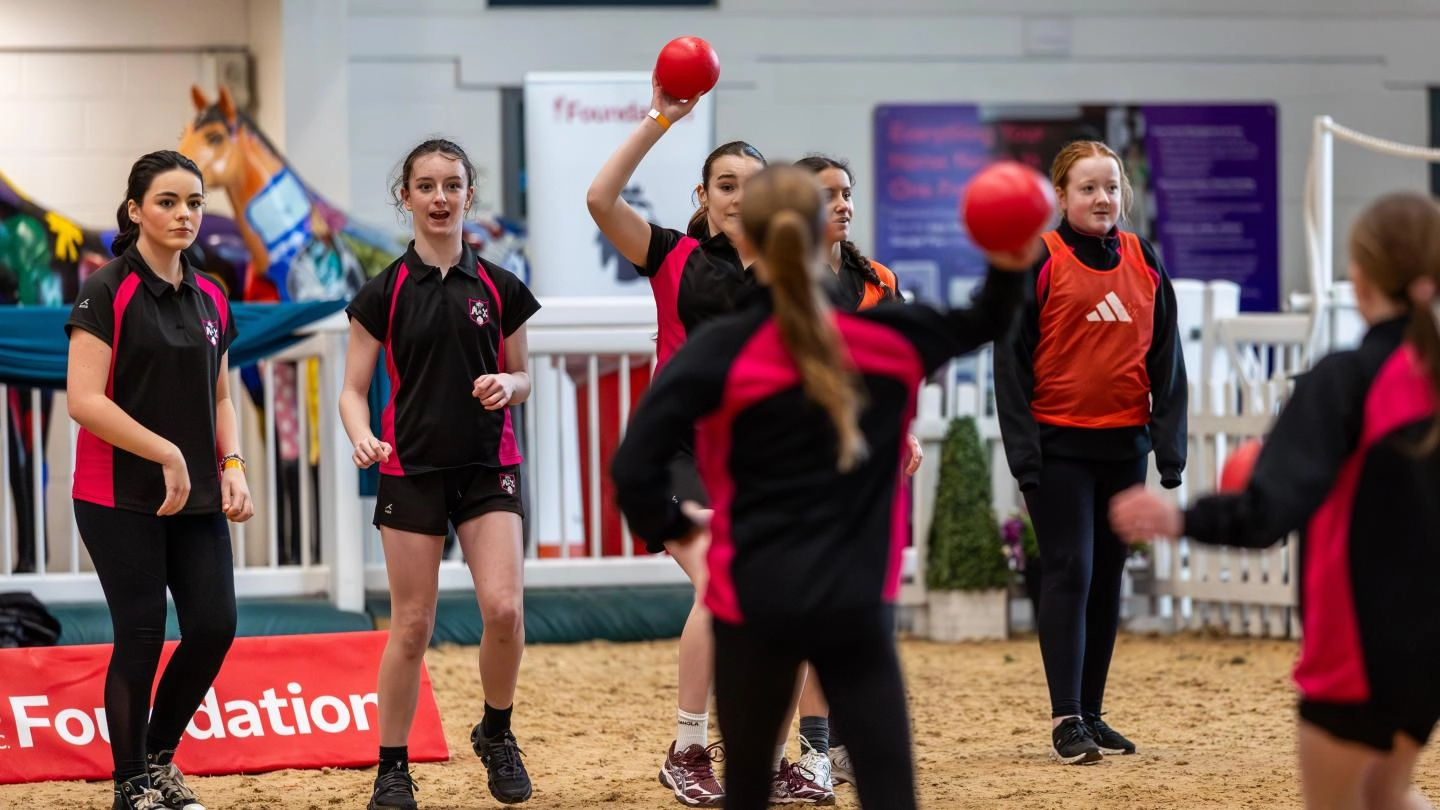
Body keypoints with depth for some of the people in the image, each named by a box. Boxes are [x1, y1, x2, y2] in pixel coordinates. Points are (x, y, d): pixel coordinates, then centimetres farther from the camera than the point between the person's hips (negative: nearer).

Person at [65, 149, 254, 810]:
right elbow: (83, 399, -17)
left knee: (214, 626, -1)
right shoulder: (107, 292, -10)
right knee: (141, 636, -5)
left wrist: (232, 467, 2)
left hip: (197, 498, 6)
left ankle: (159, 756, 21)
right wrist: (167, 455, -19)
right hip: (120, 500, -6)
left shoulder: (209, 300, 10)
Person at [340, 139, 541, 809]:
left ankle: (496, 733, 12)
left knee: (504, 609, -14)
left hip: (489, 469, 1)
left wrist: (507, 386, -10)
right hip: (411, 470, -1)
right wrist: (362, 438, -20)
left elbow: (522, 377, 13)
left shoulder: (500, 288, 3)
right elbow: (354, 389, 0)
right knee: (412, 626, -2)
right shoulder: (383, 294, -1)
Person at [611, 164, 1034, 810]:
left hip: (755, 598, -1)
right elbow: (983, 324, 19)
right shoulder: (887, 336, -1)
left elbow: (634, 467, -17)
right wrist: (1012, 264, 4)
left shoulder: (720, 352, -12)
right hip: (857, 602, 1)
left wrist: (671, 523, 2)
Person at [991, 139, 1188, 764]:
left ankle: (1091, 713, 15)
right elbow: (1012, 361, -6)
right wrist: (1023, 450, -11)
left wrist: (1169, 447, 4)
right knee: (1069, 572, -7)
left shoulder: (1142, 262, 8)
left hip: (1124, 445, 4)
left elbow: (1165, 359, 10)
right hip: (1059, 446, -4)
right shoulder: (1039, 261, -5)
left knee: (1107, 578, 8)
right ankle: (1066, 720, -6)